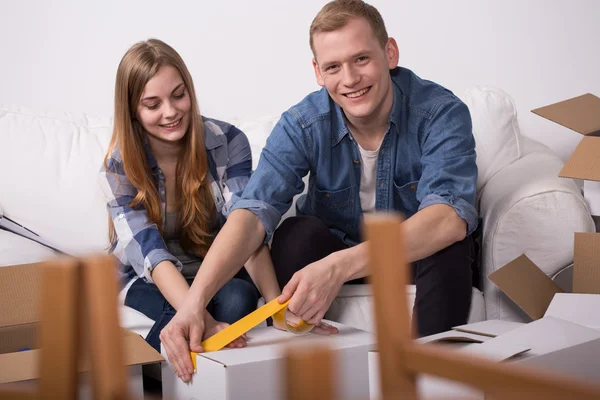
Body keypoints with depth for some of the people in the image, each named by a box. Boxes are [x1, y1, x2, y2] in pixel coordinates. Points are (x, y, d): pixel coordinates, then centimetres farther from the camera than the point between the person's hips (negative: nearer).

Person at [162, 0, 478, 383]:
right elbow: (254, 210, -30)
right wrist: (195, 298, -48)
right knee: (297, 232, -29)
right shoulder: (303, 124, -18)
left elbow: (451, 217, -39)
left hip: (418, 252, -1)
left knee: (451, 245, -33)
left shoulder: (441, 112, -24)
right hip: (334, 249, 2)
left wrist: (340, 266, -53)